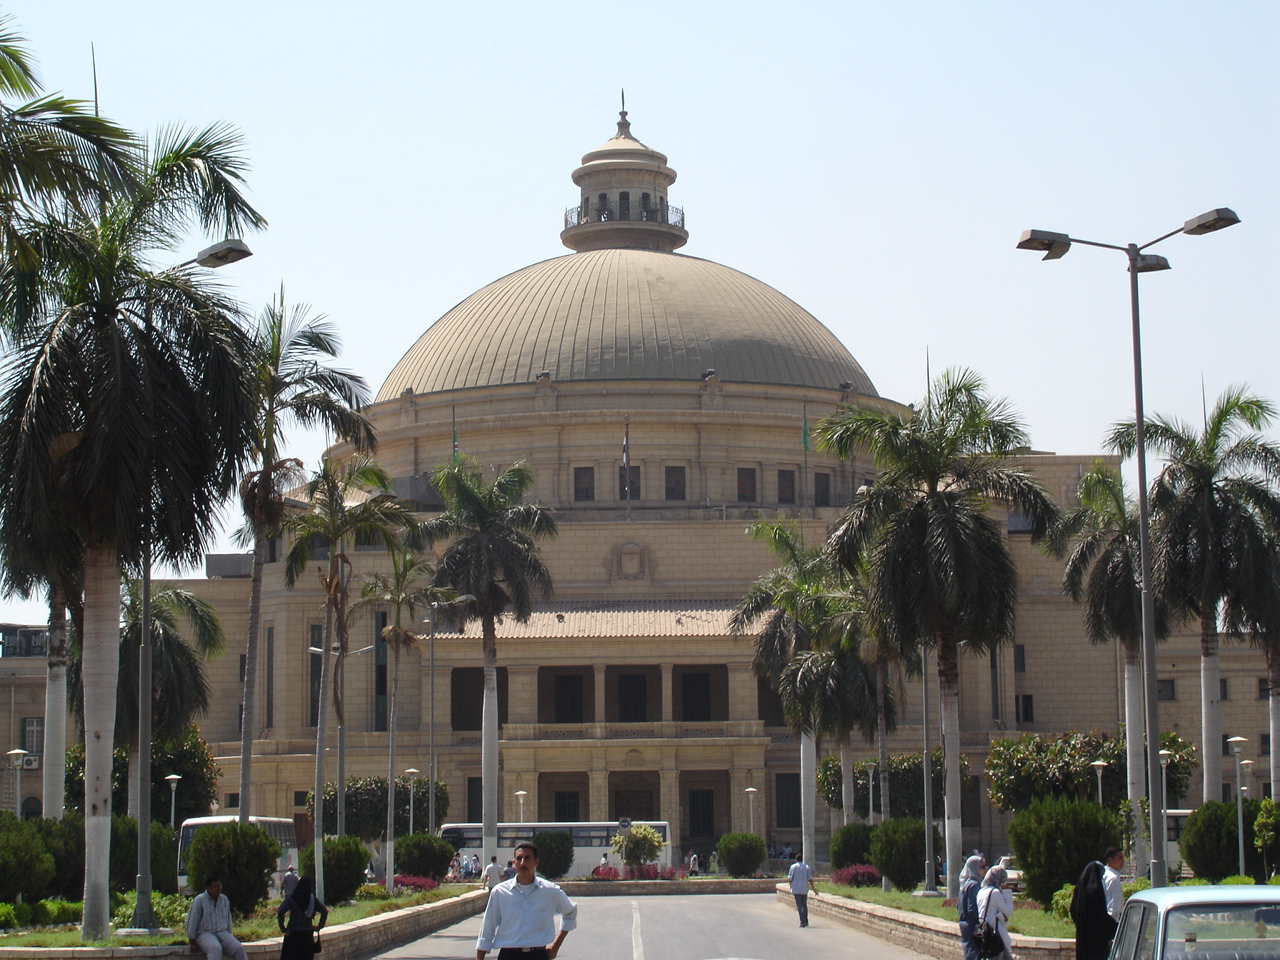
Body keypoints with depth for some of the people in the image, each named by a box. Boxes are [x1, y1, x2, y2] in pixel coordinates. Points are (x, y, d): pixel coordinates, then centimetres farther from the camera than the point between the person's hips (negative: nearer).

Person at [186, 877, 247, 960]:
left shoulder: (224, 899, 14)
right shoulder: (199, 900, -4)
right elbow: (191, 921, -4)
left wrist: (229, 937, 25)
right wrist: (192, 943, -5)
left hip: (222, 934, 6)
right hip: (204, 934, -6)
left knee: (239, 948, -21)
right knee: (216, 949, -37)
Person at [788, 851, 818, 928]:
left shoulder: (793, 867, -3)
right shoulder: (807, 867, 4)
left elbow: (790, 879, -5)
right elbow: (810, 879, 0)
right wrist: (814, 889, 6)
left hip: (796, 889, -3)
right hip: (805, 889, 3)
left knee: (799, 905, -4)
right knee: (804, 905, 16)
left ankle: (803, 921, -15)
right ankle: (806, 921, 19)